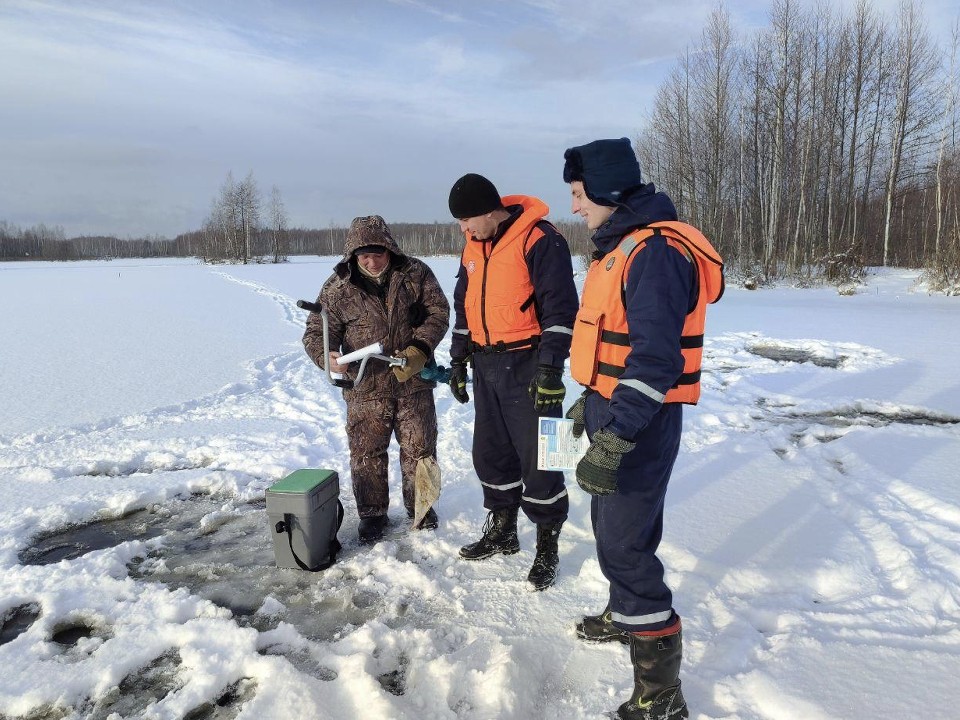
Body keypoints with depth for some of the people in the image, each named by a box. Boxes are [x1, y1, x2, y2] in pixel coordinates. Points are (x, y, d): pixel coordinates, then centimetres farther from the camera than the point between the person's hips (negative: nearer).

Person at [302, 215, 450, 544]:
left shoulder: (415, 273, -5)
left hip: (413, 382, 1)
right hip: (366, 386, 0)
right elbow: (316, 332, -3)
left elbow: (438, 312, -3)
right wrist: (327, 357, -26)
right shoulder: (338, 287, -6)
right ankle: (372, 513, 26)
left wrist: (419, 350, -18)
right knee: (367, 452, 7)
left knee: (419, 448, 11)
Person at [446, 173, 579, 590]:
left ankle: (547, 547, 15)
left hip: (527, 366, -8)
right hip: (486, 365, 8)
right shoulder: (473, 247, 11)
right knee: (490, 453, 14)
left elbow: (560, 307, -17)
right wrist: (458, 358, 17)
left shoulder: (539, 240, -14)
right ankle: (502, 532, 31)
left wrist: (550, 368, -21)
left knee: (536, 458, -1)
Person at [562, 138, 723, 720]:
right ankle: (625, 614, 46)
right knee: (612, 524, 23)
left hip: (640, 422, -10)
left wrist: (613, 442, -29)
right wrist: (592, 401, 25)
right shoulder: (620, 246, 12)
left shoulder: (656, 251, -21)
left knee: (625, 545, -5)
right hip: (613, 410, 10)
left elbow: (656, 357, -28)